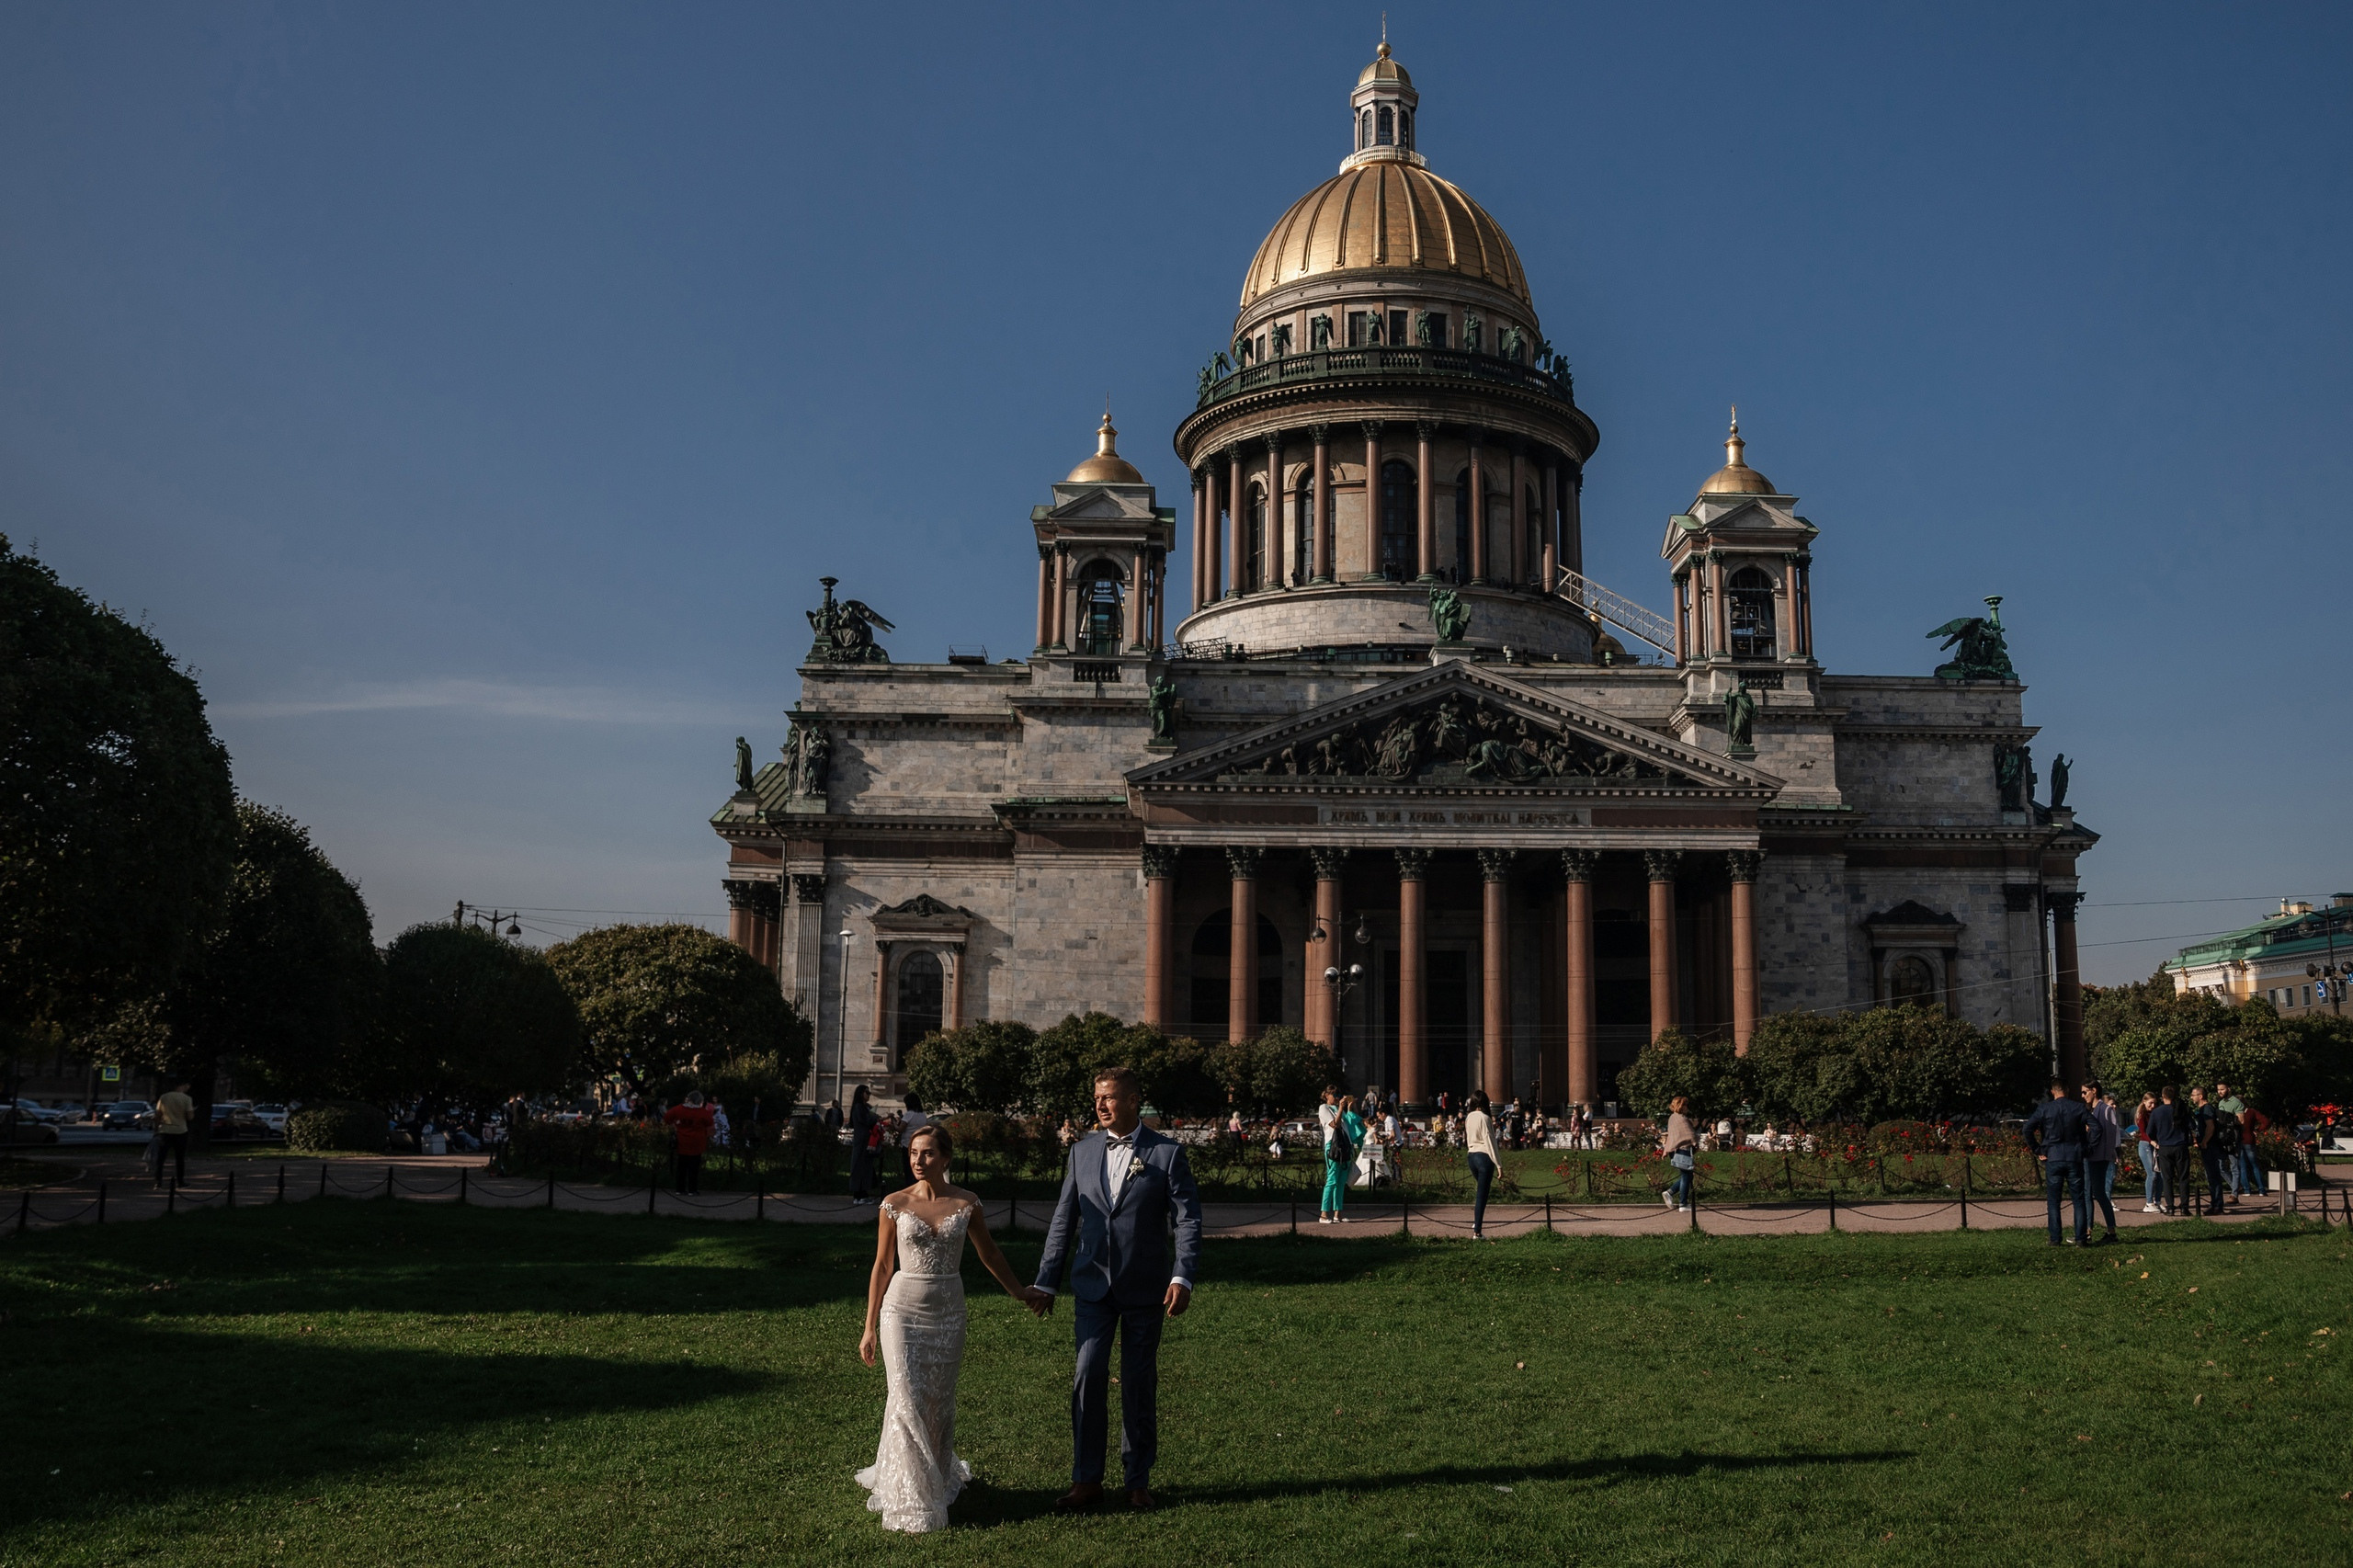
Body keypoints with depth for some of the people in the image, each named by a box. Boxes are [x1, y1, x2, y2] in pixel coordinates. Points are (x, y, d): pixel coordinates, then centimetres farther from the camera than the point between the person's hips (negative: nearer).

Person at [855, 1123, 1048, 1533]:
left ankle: (937, 1478, 32)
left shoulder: (966, 1204, -1)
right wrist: (870, 1327, 5)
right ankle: (910, 1499, 5)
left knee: (939, 1404, 9)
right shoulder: (894, 1205, -3)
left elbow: (990, 1255, 13)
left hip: (948, 1311, 1)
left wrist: (1019, 1292, 22)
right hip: (903, 1308, -1)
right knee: (906, 1402, -6)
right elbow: (882, 1267, 4)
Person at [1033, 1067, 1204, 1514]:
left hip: (1145, 1288, -2)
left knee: (1140, 1383, 7)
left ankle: (1138, 1479, 20)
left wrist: (1182, 1277, -17)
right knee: (1088, 1376, -6)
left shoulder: (1167, 1153, -4)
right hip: (1094, 1284, 2)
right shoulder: (1083, 1151, 6)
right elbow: (1063, 1220, 10)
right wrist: (1046, 1281, 10)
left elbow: (1188, 1219, -6)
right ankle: (1087, 1480, 5)